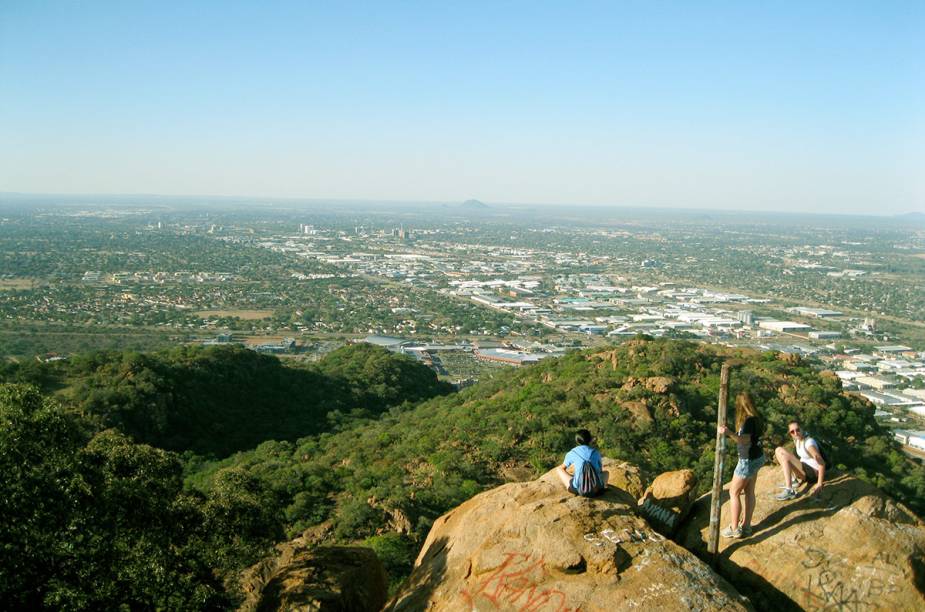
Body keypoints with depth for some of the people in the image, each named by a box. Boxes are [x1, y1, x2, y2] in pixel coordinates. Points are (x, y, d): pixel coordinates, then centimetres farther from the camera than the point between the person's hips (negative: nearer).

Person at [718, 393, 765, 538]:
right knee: (749, 492, 16)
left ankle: (734, 528, 8)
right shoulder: (755, 418, 3)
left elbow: (744, 440, -34)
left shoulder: (748, 420, -25)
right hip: (757, 457, 9)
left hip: (749, 461, -9)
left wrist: (729, 433, -48)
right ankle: (746, 525, 25)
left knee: (734, 493, 2)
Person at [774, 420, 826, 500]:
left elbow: (822, 463, -28)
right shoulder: (797, 440, 1)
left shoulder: (809, 443, -24)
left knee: (784, 457, -25)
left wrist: (819, 485, -27)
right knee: (778, 450, 1)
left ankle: (789, 491, -26)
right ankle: (791, 480, 0)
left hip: (813, 472, -9)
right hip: (804, 468, 9)